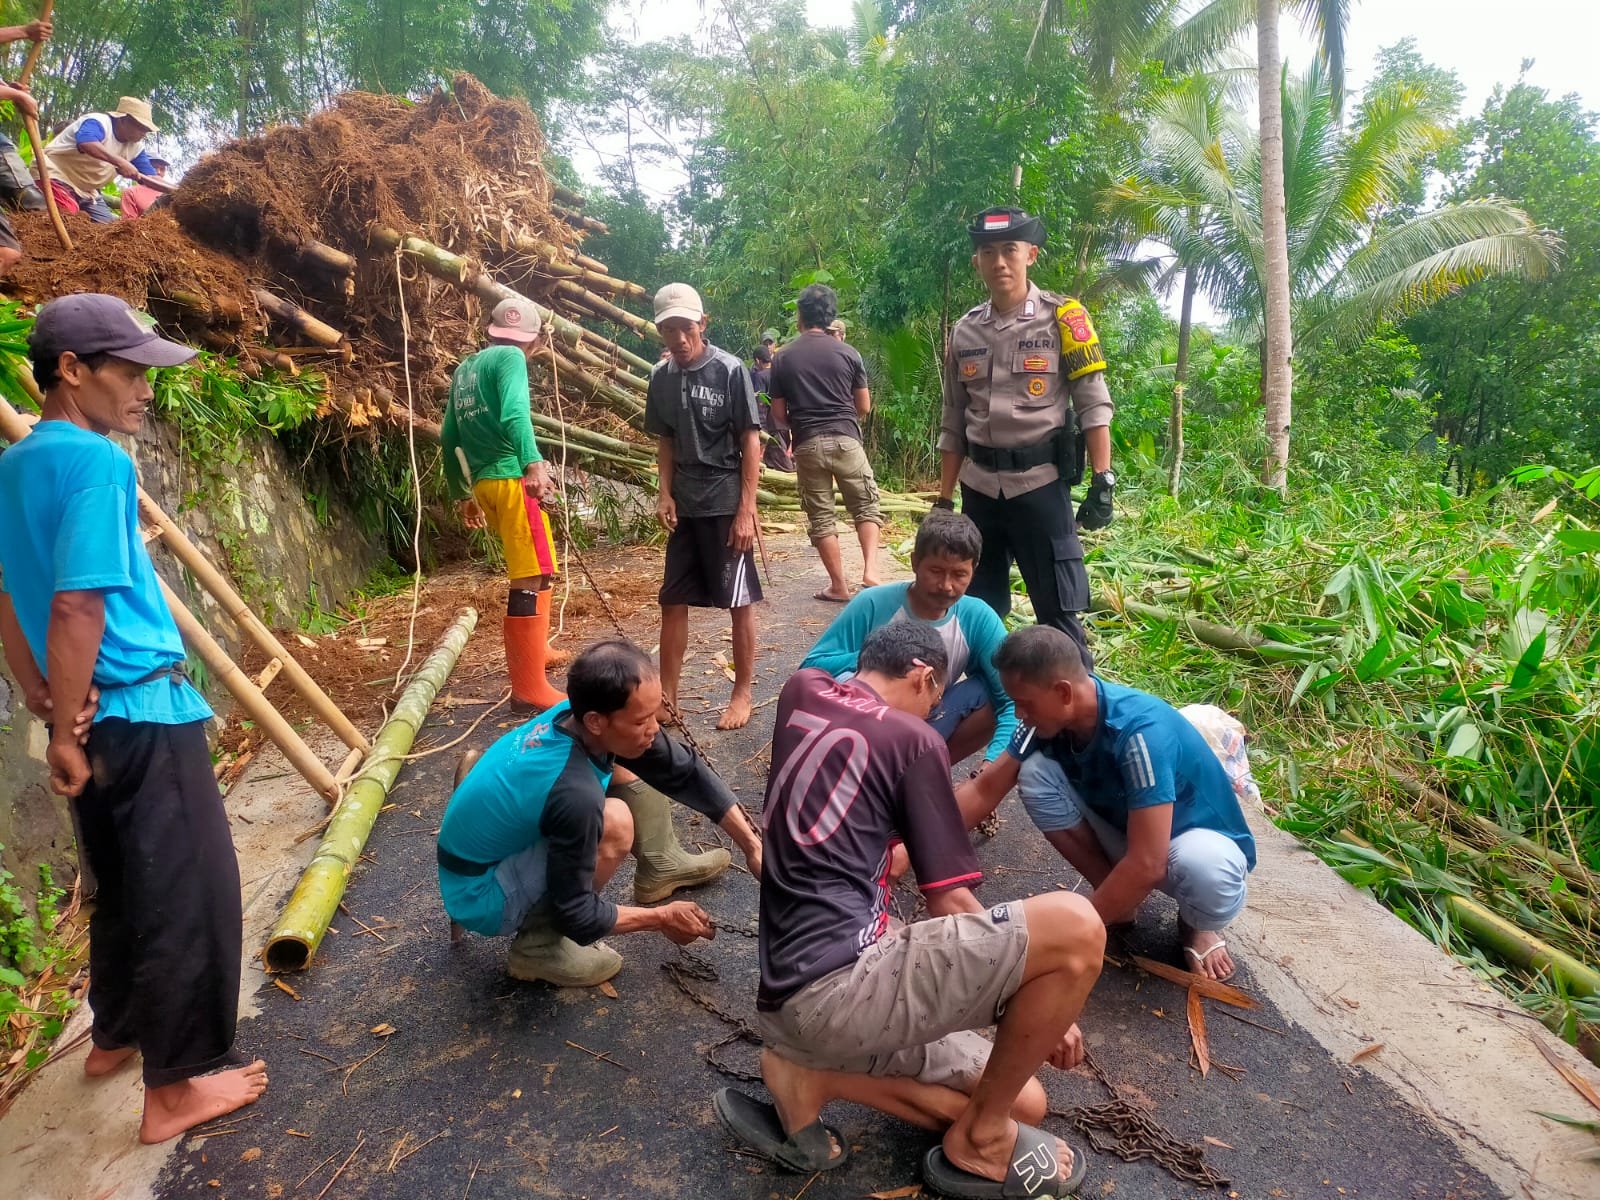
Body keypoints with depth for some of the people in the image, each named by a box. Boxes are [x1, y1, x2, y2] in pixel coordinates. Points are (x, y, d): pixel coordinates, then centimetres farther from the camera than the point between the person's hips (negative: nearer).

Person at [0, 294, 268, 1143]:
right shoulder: (97, 462, -18)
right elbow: (78, 607, -23)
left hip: (92, 715, 9)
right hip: (143, 714, -9)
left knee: (122, 883, 23)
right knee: (187, 892, 3)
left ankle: (116, 1036, 40)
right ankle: (176, 1086, 14)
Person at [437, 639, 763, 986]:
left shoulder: (575, 715, -15)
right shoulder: (575, 792, -36)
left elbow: (687, 772, -7)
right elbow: (576, 915, -24)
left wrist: (753, 846, -7)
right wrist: (662, 919, -11)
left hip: (486, 845, 8)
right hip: (480, 896, -7)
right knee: (614, 824, -28)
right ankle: (537, 946, -8)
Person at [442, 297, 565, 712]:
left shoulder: (464, 370, 21)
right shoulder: (510, 357, -2)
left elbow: (449, 439, 24)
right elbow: (514, 414, -22)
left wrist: (461, 494, 30)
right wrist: (534, 463, -35)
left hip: (483, 483, 9)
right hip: (511, 479, -9)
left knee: (530, 569, 25)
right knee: (533, 579, -9)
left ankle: (533, 650, 39)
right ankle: (530, 689, -10)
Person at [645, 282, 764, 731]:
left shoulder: (730, 370, -9)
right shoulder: (661, 377, 5)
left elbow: (751, 442, -9)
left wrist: (746, 510, -13)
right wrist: (665, 493, 1)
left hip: (727, 504, -5)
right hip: (684, 507, 5)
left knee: (739, 601, 3)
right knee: (673, 603, 8)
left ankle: (742, 695, 16)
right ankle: (667, 697, 19)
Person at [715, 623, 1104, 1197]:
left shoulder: (802, 692, 16)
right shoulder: (912, 738, -3)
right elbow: (951, 904, -3)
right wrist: (1050, 1005, 10)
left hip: (791, 996, 9)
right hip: (835, 984, -8)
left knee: (1024, 1103, 16)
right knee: (1075, 928, -12)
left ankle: (809, 1075, 8)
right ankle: (981, 1141, 4)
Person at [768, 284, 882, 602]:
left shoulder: (783, 358, 3)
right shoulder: (847, 353, 2)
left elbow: (779, 413, 7)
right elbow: (864, 407, 8)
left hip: (807, 445, 1)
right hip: (845, 439, 0)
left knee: (820, 518, 7)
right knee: (867, 507, 11)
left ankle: (839, 586, 10)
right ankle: (870, 570, -6)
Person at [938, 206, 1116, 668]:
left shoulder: (1061, 318, -3)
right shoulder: (965, 331, 9)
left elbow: (1094, 404, -5)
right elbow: (953, 423, 12)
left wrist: (1102, 482, -13)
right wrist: (944, 499, 10)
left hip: (1040, 483, -4)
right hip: (978, 487, 5)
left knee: (1058, 609, 1)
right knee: (977, 607, 13)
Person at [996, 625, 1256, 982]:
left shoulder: (1140, 731, -36)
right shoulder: (1050, 718, -16)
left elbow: (1146, 866, -37)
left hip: (1197, 837, -5)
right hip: (1124, 829, 5)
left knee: (1206, 869, -41)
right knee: (1035, 773, -18)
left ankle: (1198, 924, -2)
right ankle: (1120, 897, 0)